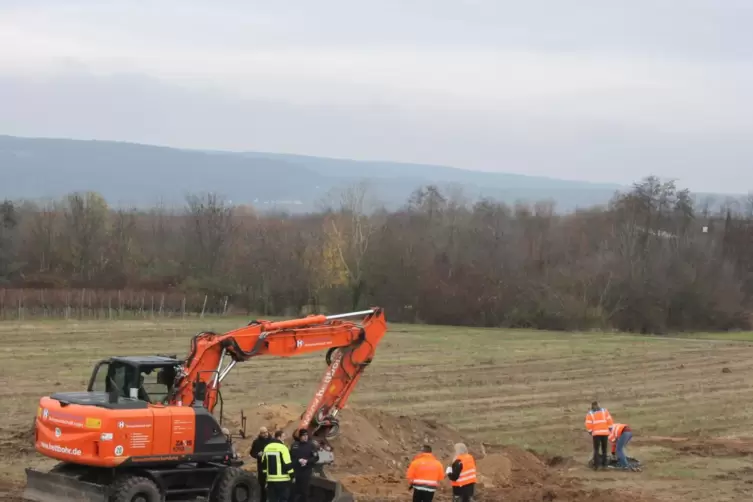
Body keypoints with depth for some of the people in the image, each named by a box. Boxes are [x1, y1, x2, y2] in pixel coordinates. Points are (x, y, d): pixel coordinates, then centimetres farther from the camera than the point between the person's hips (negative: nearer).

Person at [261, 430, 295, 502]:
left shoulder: (267, 448, 9)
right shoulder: (282, 447, -13)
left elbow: (264, 464, 15)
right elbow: (288, 464, -14)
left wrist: (266, 476, 23)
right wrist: (292, 476, -5)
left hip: (271, 480, 6)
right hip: (283, 480, -6)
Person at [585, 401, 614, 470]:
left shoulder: (590, 413, 6)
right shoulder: (604, 410, 10)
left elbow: (588, 425, -4)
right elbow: (609, 420, 1)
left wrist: (590, 432, 8)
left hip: (596, 433, -1)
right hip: (605, 432, 1)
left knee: (596, 449, 4)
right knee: (604, 449, 11)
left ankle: (596, 465, -6)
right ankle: (604, 465, 5)